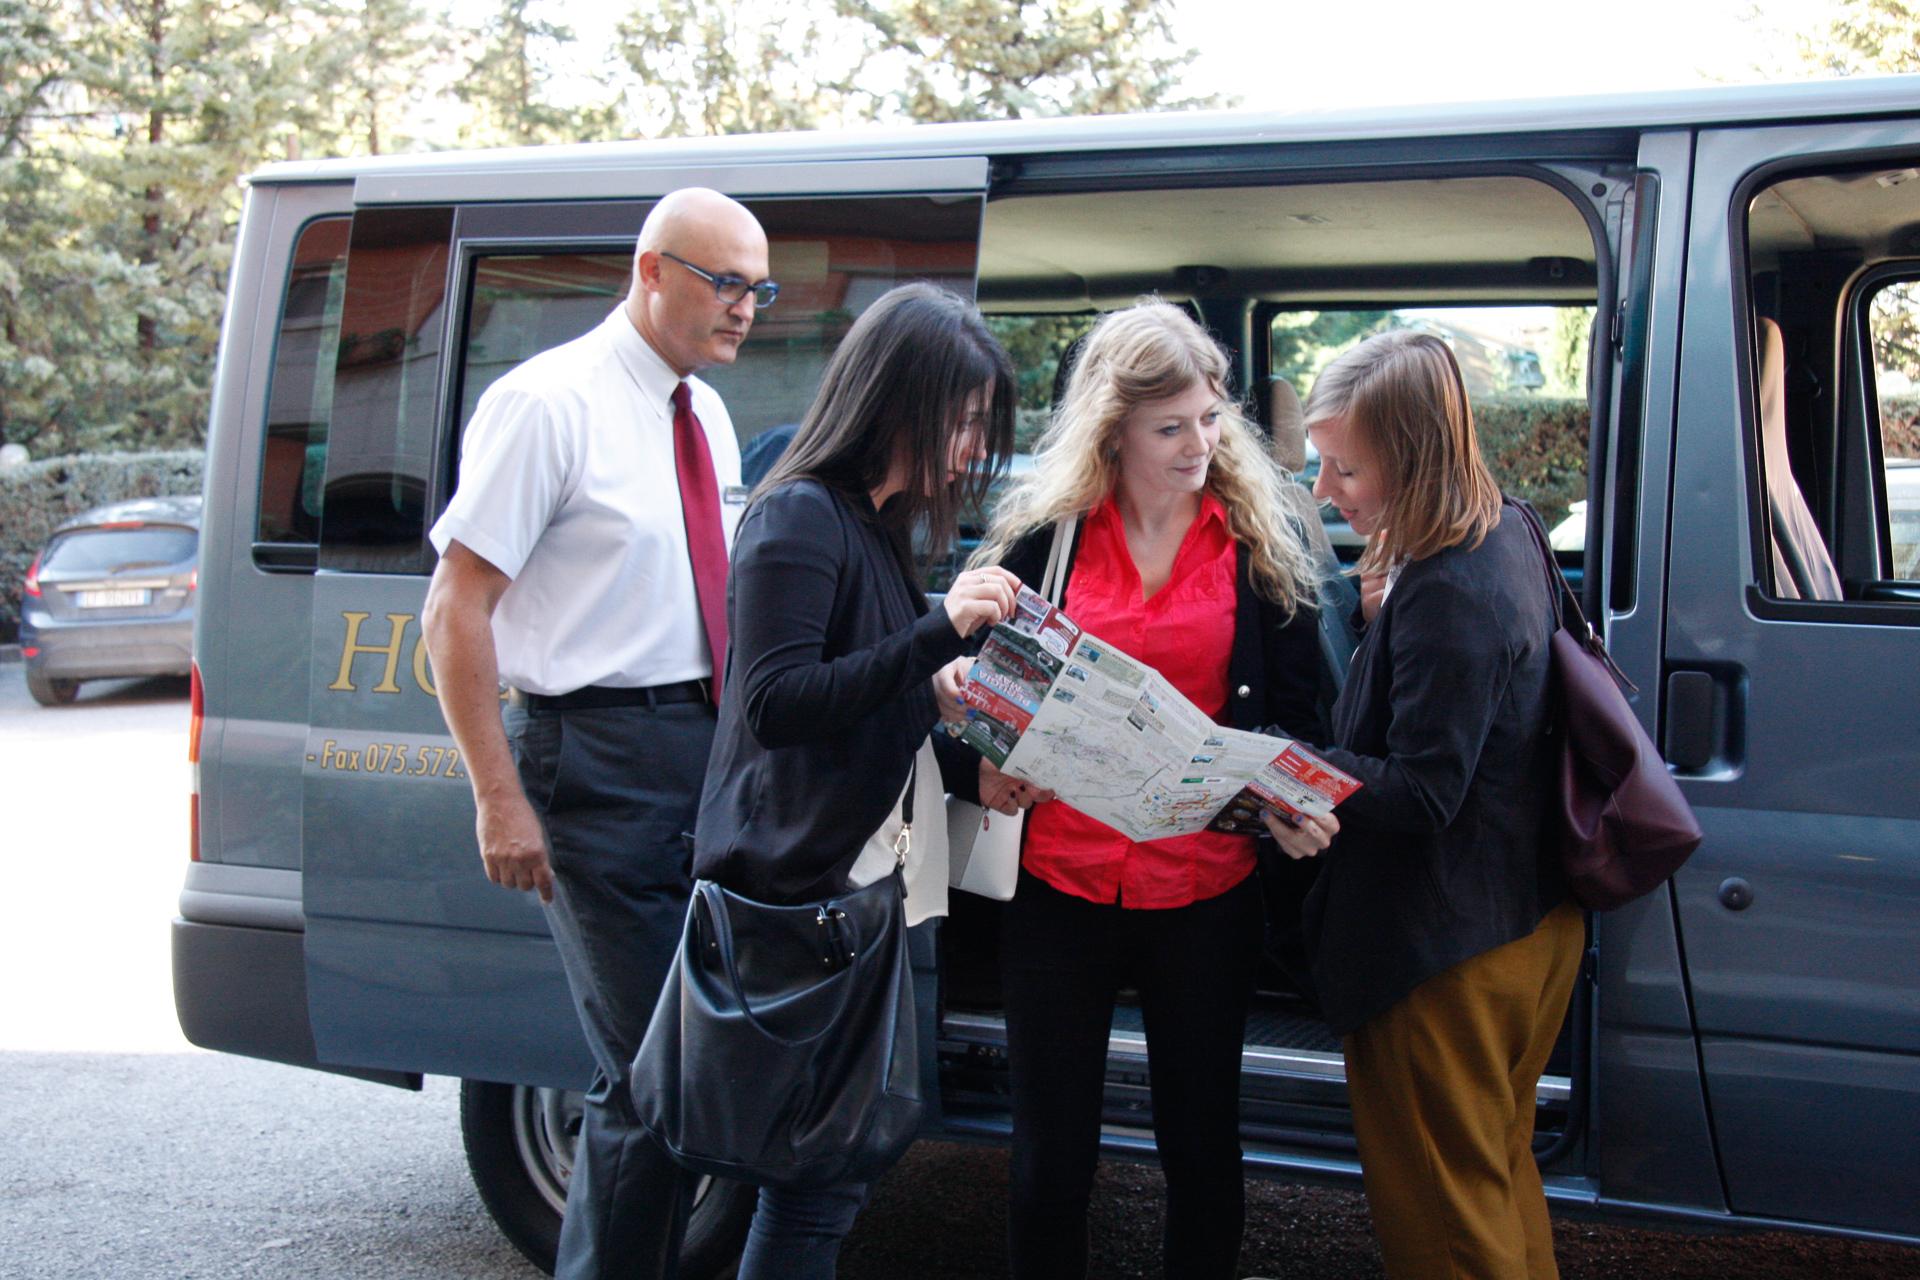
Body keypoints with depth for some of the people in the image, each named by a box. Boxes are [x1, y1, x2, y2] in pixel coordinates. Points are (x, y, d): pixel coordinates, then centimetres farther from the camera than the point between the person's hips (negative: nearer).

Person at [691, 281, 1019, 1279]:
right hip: (799, 880, -10)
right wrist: (940, 629, -25)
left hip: (861, 881, 10)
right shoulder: (802, 518, -13)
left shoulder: (879, 524, 16)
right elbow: (774, 704, -21)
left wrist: (971, 766, 7)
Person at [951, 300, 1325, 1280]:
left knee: (1202, 1146, 13)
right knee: (1050, 1155, 9)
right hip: (1060, 880, 0)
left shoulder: (1259, 545, 2)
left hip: (1206, 889, 0)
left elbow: (1298, 714, 5)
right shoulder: (1042, 536, 0)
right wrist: (987, 766, -12)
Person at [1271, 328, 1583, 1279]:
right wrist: (1390, 600, 7)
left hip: (1443, 954, -10)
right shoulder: (1502, 538, 4)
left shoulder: (1445, 595, -28)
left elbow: (1422, 793, -25)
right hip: (1529, 924, 10)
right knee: (1499, 1176, 25)